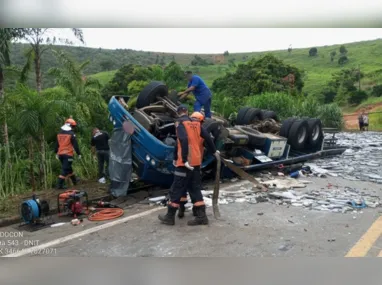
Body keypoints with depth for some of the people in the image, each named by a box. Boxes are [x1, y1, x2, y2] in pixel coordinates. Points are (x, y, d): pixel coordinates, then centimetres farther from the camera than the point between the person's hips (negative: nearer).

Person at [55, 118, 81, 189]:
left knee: (68, 167, 21)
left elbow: (56, 144, 15)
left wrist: (56, 153, 23)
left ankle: (74, 180, 36)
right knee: (65, 169, -4)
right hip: (68, 154, -7)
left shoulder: (59, 133, 11)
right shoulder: (71, 133, -9)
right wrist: (79, 154, -4)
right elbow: (75, 145, -10)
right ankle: (60, 184, -8)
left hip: (60, 154, 7)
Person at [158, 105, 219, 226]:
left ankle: (170, 217, 11)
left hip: (186, 162, -6)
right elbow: (207, 137, 13)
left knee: (177, 188, 2)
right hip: (196, 161, 7)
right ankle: (201, 216, 13)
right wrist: (214, 151, 27)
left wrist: (184, 160, -24)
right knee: (195, 188, 13)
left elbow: (183, 141, -22)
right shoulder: (196, 123, 12)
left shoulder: (180, 123, -7)